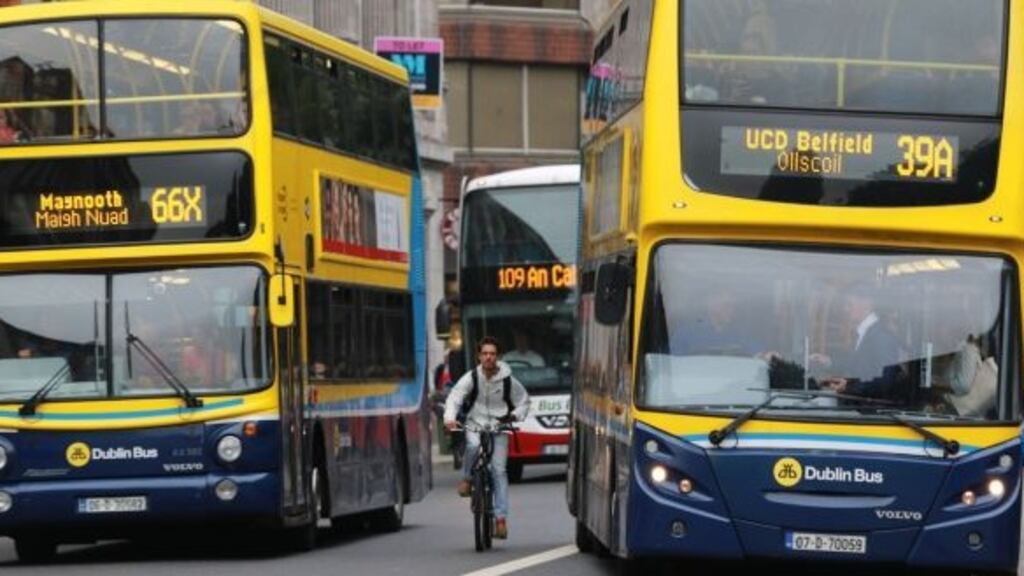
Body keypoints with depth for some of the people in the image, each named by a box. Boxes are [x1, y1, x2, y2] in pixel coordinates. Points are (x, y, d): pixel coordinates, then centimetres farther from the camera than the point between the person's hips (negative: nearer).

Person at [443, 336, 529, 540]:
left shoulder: (507, 380, -2)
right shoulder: (471, 378, -6)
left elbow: (524, 401, 11)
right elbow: (454, 398, -14)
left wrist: (515, 416, -8)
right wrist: (450, 418, -32)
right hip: (475, 425, -1)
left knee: (499, 470, -9)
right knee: (473, 445, -35)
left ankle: (501, 518, -7)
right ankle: (466, 479, -7)